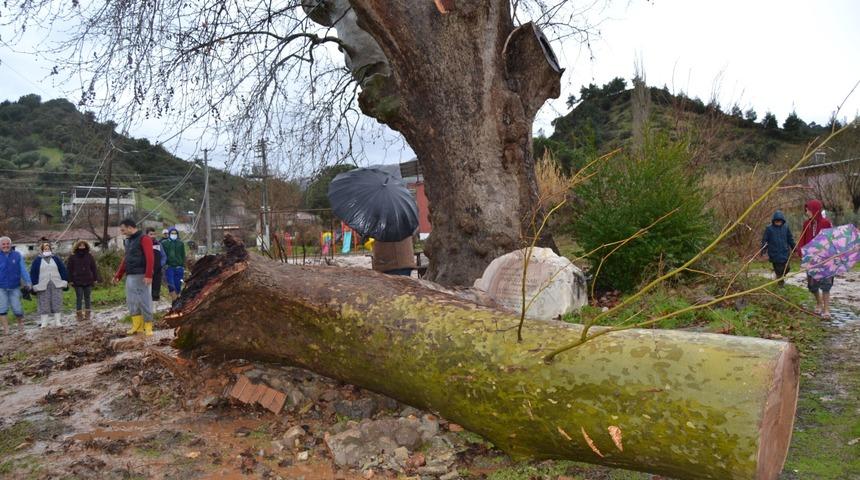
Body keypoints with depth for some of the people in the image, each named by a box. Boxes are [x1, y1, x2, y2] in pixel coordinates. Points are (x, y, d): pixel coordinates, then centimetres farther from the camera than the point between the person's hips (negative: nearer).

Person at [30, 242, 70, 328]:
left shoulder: (56, 259, 11)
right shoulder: (37, 261, 6)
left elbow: (63, 270, 10)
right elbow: (33, 274, 3)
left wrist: (65, 283, 3)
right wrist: (35, 286, -3)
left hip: (57, 285, 1)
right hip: (43, 286, -1)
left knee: (57, 304, 0)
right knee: (44, 304, -1)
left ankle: (58, 322, 5)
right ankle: (44, 323, 5)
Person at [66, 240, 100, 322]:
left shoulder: (89, 256, 8)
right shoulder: (72, 257, 2)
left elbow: (94, 268, 10)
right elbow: (69, 269, 1)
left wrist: (95, 278, 5)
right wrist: (70, 280, -4)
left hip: (88, 281, 2)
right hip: (77, 282, -2)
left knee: (87, 298, 7)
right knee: (79, 298, -1)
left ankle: (88, 314, 14)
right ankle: (79, 315, 4)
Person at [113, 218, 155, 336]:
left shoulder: (144, 239, -8)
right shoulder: (128, 241, 19)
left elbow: (150, 258, -17)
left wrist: (148, 275, -24)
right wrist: (118, 275, 23)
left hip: (141, 276, -8)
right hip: (130, 276, 9)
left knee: (144, 301, -5)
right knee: (131, 301, 9)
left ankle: (148, 326, 2)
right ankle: (137, 326, 16)